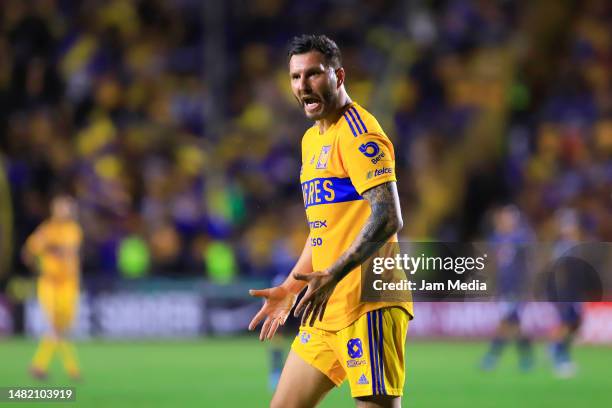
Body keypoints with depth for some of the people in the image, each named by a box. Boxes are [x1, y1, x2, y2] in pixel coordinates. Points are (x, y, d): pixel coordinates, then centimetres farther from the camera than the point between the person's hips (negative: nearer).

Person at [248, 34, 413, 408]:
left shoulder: (357, 131, -9)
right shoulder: (312, 139, 20)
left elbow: (388, 219, -20)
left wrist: (333, 276, -27)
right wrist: (290, 289, 25)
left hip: (368, 305, -10)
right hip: (327, 309, 10)